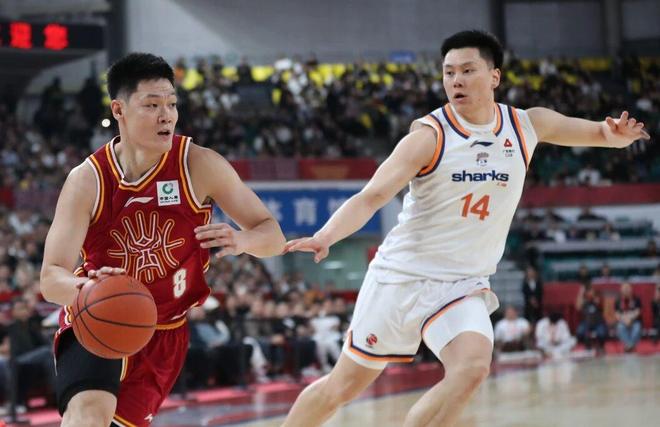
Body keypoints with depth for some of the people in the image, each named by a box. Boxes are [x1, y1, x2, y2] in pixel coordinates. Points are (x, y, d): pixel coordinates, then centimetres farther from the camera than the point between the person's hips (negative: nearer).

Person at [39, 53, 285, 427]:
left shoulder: (199, 165, -15)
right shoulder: (87, 180, -17)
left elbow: (274, 237, -11)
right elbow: (51, 277, -21)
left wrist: (242, 241, -36)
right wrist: (83, 288, -46)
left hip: (164, 332, 2)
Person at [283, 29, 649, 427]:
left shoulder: (527, 126, -3)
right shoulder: (430, 136, -15)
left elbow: (602, 132, 7)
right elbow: (371, 197, -24)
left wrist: (615, 134, -19)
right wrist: (325, 237, -42)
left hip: (464, 286, 2)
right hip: (401, 275, -2)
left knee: (472, 368, -27)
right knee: (343, 386, 7)